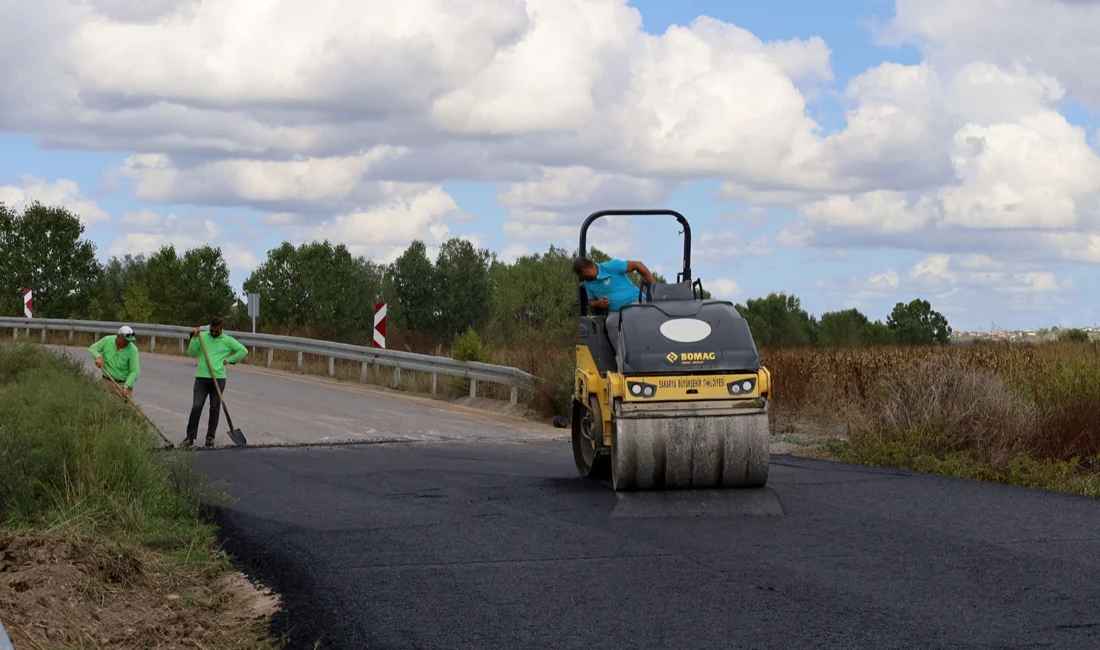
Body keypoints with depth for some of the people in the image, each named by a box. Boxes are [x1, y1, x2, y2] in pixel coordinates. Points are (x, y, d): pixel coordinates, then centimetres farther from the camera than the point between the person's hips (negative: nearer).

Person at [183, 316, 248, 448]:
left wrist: (228, 360, -1)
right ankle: (190, 437, -4)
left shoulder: (227, 340, 4)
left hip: (218, 378, 0)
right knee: (196, 407, -7)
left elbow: (243, 351, 4)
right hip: (201, 378, 0)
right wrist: (194, 338, -11)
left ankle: (210, 437, 13)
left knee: (215, 408, 4)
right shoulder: (202, 336, 5)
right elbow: (192, 352, 1)